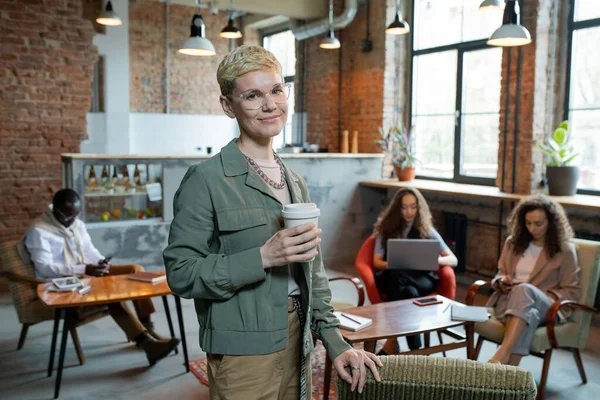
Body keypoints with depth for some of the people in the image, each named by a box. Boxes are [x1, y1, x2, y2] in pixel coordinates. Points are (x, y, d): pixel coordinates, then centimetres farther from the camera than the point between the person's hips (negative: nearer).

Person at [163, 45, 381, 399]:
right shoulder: (206, 180, -12)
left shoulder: (296, 182, 8)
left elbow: (313, 271, 12)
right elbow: (181, 272, -16)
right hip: (243, 353, -6)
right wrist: (263, 257, -24)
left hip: (298, 343, 6)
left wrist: (334, 340, 7)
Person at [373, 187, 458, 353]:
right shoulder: (386, 229, 13)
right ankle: (415, 351, -37)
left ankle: (392, 342, -38)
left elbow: (453, 260, 8)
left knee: (398, 276, -38)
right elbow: (376, 262, 5)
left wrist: (436, 259, -17)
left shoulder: (427, 230, 14)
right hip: (391, 278, 0)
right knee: (410, 292, -39)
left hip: (421, 279, 0)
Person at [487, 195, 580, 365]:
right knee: (528, 316, -38)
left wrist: (540, 297, -12)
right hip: (508, 301, 3)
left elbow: (572, 291, 4)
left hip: (547, 308, -2)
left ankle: (501, 356, -53)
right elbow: (499, 276, 24)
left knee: (525, 290, -40)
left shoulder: (565, 250, 5)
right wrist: (502, 282, -1)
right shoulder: (512, 242, 16)